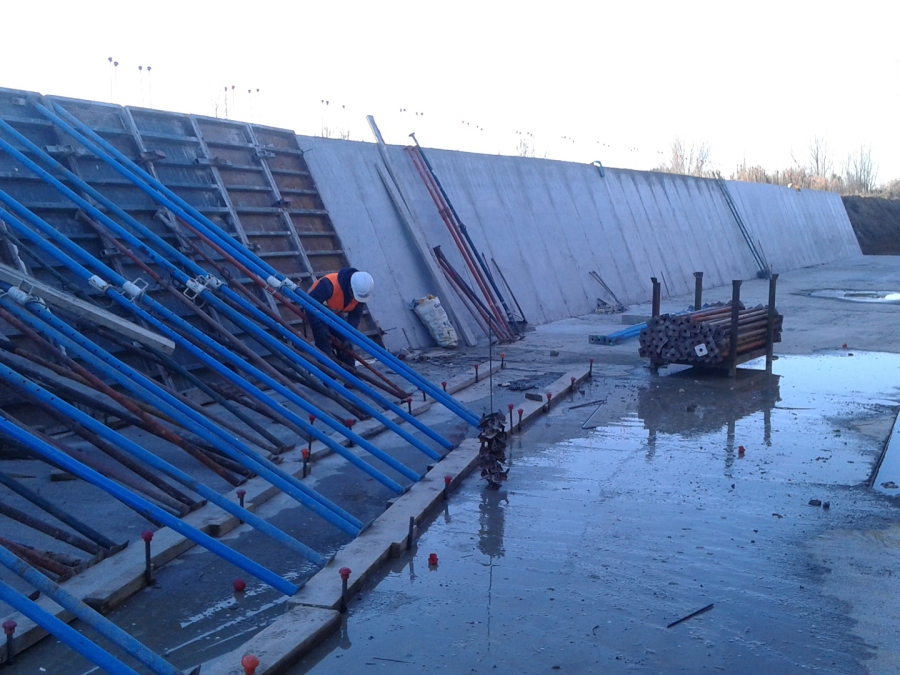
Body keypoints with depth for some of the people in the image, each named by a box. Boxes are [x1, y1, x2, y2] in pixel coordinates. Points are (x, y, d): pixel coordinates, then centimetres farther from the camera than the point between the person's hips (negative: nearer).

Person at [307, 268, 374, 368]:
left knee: (345, 346, 2)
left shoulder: (361, 291, -24)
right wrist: (319, 328, -43)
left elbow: (355, 316, -16)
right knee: (324, 344, -18)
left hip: (336, 313, 5)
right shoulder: (329, 284, -43)